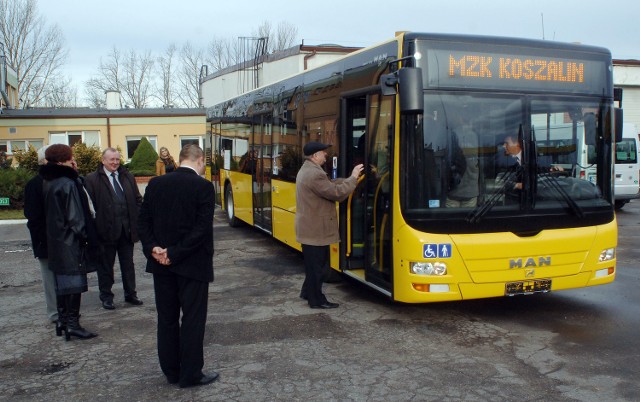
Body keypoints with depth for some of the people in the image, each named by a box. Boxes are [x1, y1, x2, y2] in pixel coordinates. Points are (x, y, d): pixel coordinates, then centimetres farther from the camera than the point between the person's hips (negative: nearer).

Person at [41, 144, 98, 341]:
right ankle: (72, 324, -2)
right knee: (74, 280, -4)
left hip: (55, 239, 9)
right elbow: (74, 214, -18)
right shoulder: (67, 183, -18)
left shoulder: (48, 182, 10)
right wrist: (83, 235, -11)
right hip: (70, 240, -9)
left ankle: (62, 321, 23)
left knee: (62, 281, 15)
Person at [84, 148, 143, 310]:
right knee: (106, 265, 9)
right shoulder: (92, 179, -5)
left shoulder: (127, 177, 9)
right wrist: (96, 226, -14)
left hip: (126, 229, 4)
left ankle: (130, 294, 25)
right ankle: (106, 296, 21)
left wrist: (137, 220, 2)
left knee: (128, 264, 13)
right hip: (106, 229, -4)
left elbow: (138, 199, 12)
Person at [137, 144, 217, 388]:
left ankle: (171, 371, 24)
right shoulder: (203, 186, -13)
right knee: (193, 319, 6)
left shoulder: (155, 184, 3)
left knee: (167, 318, 14)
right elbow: (202, 228, -19)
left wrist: (152, 248, -6)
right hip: (192, 264, -5)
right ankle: (190, 374, 13)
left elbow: (143, 221, 2)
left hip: (161, 263, 5)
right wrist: (175, 253, -15)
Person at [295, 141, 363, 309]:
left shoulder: (307, 170, 12)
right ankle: (317, 300, 11)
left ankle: (308, 292, 33)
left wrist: (350, 179, 2)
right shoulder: (315, 174, -24)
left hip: (309, 227, 11)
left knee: (313, 263, 21)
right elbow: (336, 193, -23)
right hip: (316, 229, -11)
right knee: (318, 265, 1)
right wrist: (353, 178, -11)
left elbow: (330, 185, 11)